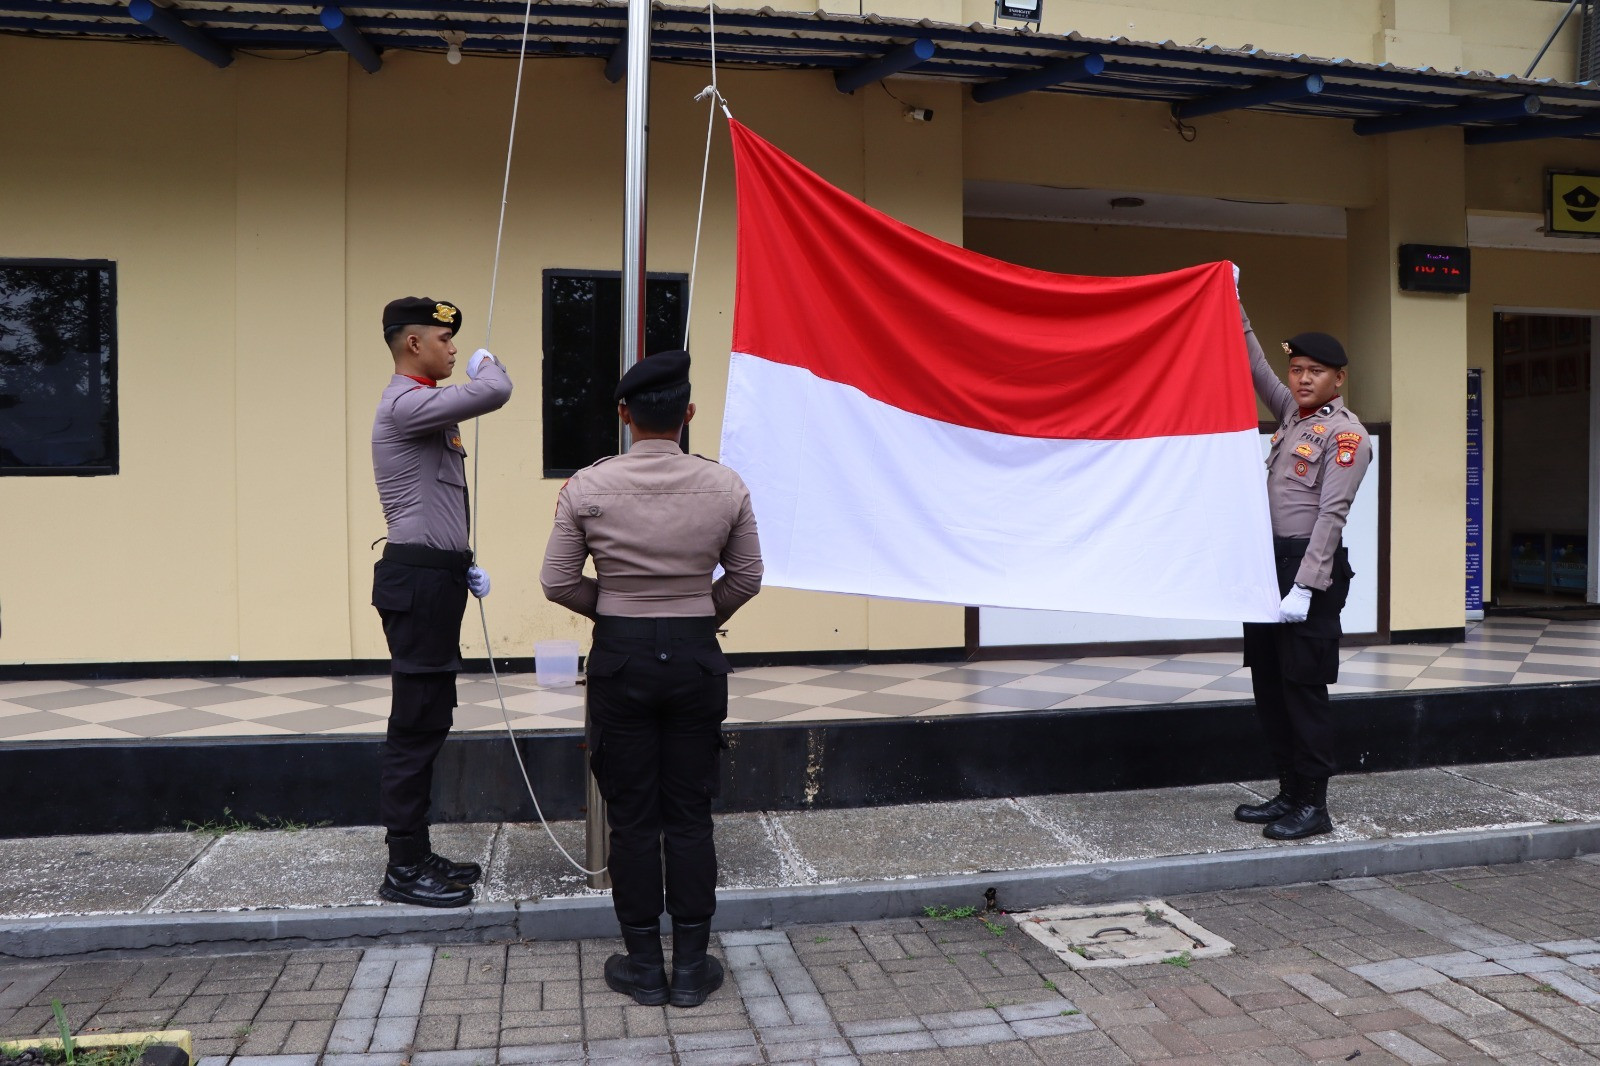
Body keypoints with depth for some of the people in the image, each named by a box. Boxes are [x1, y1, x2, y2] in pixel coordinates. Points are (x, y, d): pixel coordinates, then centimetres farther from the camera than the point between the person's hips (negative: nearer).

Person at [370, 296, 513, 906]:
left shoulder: (423, 407, 19)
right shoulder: (407, 404, -14)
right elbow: (495, 392, -24)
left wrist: (462, 564, 20)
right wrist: (485, 362, -2)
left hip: (432, 579, 10)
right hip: (418, 583, -10)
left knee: (427, 723, 13)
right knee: (415, 726, -6)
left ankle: (417, 855, 22)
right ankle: (404, 871, 2)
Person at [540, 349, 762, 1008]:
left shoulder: (587, 488, -8)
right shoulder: (726, 487, -5)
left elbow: (559, 583, -3)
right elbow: (746, 578, 5)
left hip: (621, 656, -1)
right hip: (696, 656, 1)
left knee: (632, 817, 9)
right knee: (690, 816, 9)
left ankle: (644, 967, 20)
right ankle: (691, 968, 18)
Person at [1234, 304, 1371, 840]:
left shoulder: (1345, 433, -8)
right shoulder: (1293, 415, 14)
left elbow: (1331, 515, -16)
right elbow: (1256, 367, 24)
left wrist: (1305, 588, -22)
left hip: (1311, 568, -8)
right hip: (1270, 562, 8)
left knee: (1303, 687, -4)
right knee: (1268, 686, 11)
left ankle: (1313, 806, 6)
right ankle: (1289, 793, 21)